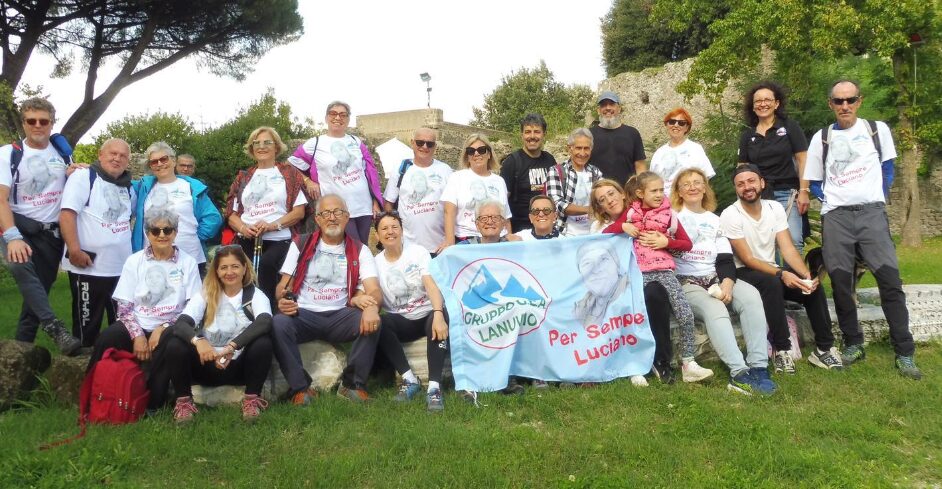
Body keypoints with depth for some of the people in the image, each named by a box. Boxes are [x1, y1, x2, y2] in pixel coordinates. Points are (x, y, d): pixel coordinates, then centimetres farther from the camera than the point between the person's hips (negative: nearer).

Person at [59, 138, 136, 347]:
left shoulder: (127, 187, 13)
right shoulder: (83, 176, -6)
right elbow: (67, 213, -16)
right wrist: (74, 250, -24)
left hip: (122, 268, 7)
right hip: (88, 267, -6)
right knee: (87, 326, 3)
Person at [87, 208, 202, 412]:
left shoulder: (188, 263, 4)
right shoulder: (134, 261, 8)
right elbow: (124, 306, 3)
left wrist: (163, 328, -13)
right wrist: (137, 335, -13)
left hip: (168, 329, -1)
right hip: (137, 327, 1)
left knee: (170, 342, -35)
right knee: (106, 339, -29)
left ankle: (152, 403, -17)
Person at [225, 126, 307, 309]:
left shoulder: (289, 173, 12)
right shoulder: (243, 177, 22)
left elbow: (299, 211, 3)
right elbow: (232, 213, 18)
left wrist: (273, 225, -13)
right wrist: (243, 228, -6)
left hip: (279, 240, -2)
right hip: (247, 241, 3)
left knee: (266, 264, -35)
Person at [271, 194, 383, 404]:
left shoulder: (359, 251, 7)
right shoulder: (301, 245, 10)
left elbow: (375, 290, -6)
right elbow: (283, 285, 7)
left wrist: (371, 306, -32)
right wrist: (283, 300, -19)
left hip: (340, 316, 0)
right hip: (304, 314, 0)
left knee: (371, 321, -29)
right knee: (279, 323, -31)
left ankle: (352, 384, -13)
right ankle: (300, 387, -18)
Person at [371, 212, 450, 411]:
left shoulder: (418, 252, -3)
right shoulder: (376, 263, 4)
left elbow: (431, 285, -17)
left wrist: (438, 314, -36)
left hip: (428, 314, -2)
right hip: (402, 321, 2)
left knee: (437, 321, -37)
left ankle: (434, 388, -37)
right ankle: (410, 380, -22)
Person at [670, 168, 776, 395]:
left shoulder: (715, 220, 20)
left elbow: (725, 259, 8)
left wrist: (727, 282, -10)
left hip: (716, 278, 5)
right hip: (685, 282, -4)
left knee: (751, 296, -26)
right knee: (714, 309, -35)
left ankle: (758, 366, -30)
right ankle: (739, 373, -41)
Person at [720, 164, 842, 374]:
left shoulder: (775, 208, 1)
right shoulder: (730, 215, -15)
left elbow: (788, 249, -6)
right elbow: (748, 259, -18)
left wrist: (806, 274, -24)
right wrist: (781, 274, -31)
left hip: (772, 271, 5)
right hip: (743, 274, -5)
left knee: (813, 286, -18)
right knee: (772, 283, -35)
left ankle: (824, 348, -7)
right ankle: (781, 350, -27)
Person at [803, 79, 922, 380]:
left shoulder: (877, 130, 9)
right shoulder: (821, 138, 10)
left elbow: (887, 168, 14)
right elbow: (814, 181, 15)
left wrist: (879, 198, 5)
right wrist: (830, 202, 3)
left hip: (871, 212, -1)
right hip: (835, 217, 1)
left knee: (890, 278, -9)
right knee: (840, 282, 1)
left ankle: (905, 353, -3)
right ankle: (853, 344, 15)